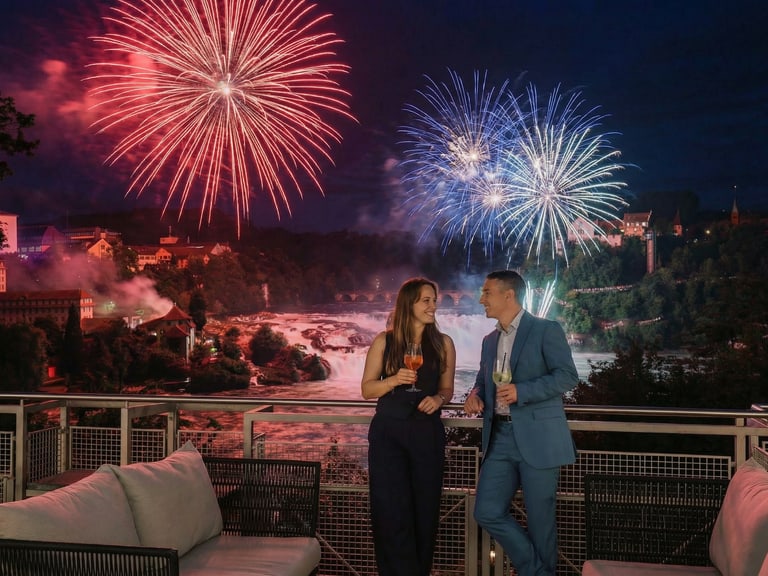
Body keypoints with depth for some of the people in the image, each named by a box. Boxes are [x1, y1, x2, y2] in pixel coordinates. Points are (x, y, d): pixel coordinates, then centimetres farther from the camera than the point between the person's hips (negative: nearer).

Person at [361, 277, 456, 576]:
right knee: (391, 511, -3)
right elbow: (366, 388, 1)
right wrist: (394, 380, -17)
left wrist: (438, 399, -11)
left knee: (424, 510, 7)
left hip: (427, 433, 1)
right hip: (388, 432, -1)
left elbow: (447, 389, 11)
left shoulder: (443, 343, 4)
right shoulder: (384, 341, 0)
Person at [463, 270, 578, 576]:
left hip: (537, 438, -6)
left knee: (540, 518, 2)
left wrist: (521, 391, -21)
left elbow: (568, 375, -12)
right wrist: (475, 395, 1)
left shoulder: (546, 330, -5)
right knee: (487, 511, 2)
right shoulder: (490, 340, 17)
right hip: (500, 437, 7)